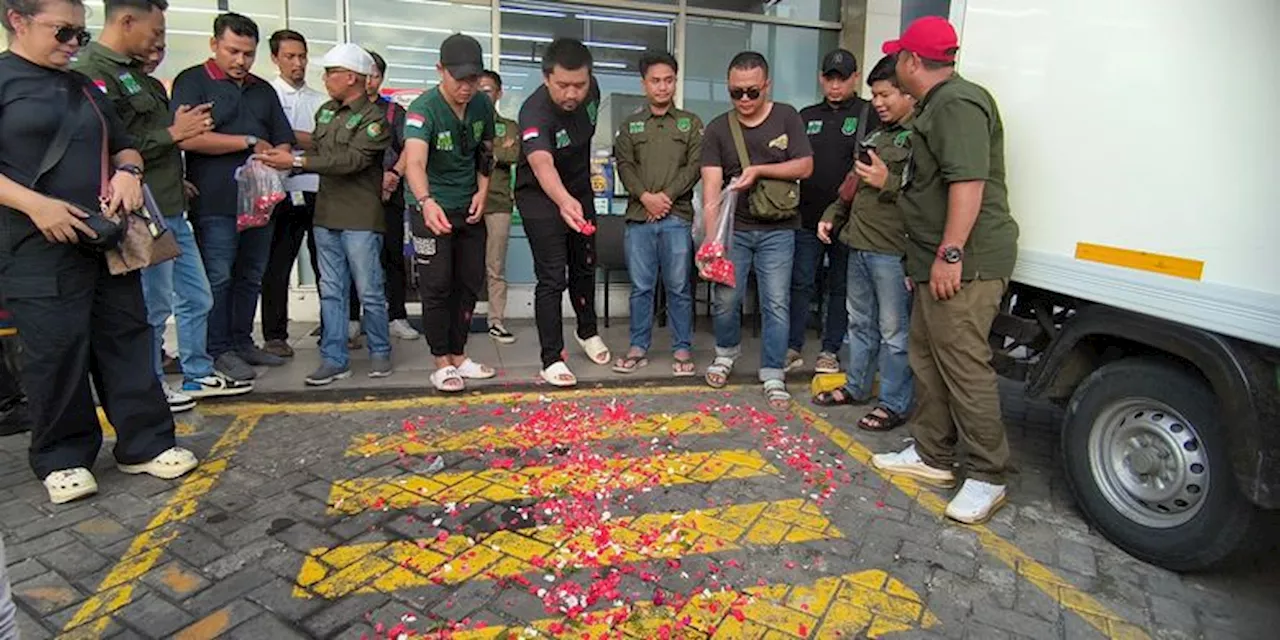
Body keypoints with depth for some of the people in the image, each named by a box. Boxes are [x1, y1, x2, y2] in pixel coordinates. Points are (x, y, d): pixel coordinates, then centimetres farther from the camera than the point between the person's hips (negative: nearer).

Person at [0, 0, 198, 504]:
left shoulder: (84, 87, 17)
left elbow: (123, 144, 24)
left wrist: (128, 171, 2)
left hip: (108, 240, 6)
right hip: (41, 248, -6)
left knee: (127, 338, 7)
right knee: (57, 351, -1)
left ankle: (145, 443, 15)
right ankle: (62, 458, 16)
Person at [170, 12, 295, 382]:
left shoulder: (263, 90, 18)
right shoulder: (193, 81, 0)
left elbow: (284, 143, 17)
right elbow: (187, 138, -14)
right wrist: (250, 143, -9)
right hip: (216, 202, -5)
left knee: (251, 276, 9)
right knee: (219, 278, -3)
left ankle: (243, 341, 19)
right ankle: (220, 351, 6)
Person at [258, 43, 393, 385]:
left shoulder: (374, 117, -8)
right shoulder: (325, 111, 16)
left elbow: (352, 159, -19)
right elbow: (317, 152, 17)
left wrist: (296, 162, -19)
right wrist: (284, 160, -2)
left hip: (361, 219, -7)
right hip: (326, 215, 7)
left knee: (369, 291, 0)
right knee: (331, 292, 9)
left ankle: (380, 353, 16)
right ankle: (334, 359, 15)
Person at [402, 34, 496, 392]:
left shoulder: (483, 105, -3)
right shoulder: (424, 109, -21)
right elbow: (414, 163, -38)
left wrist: (482, 191, -2)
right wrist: (427, 202, -56)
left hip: (469, 208, 6)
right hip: (432, 207, -6)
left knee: (470, 282, 9)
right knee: (437, 285, -5)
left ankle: (459, 356, 22)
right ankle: (441, 364, 7)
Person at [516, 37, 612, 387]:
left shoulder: (591, 89, -13)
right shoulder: (535, 112, -34)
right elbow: (541, 164, -52)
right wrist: (563, 201, -72)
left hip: (580, 191, 6)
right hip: (541, 198, -6)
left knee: (585, 267, 19)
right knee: (552, 278, -8)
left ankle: (587, 332, 40)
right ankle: (552, 359, 3)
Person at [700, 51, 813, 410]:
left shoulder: (787, 118, 2)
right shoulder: (718, 129, 0)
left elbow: (805, 167, -3)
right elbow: (711, 187, -9)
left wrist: (760, 169, -16)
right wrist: (711, 238, -20)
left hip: (778, 230, 0)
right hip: (734, 228, 1)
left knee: (776, 304, -1)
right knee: (726, 300, 4)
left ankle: (773, 376, 9)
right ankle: (727, 352, 32)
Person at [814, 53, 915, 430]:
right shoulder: (876, 135, 19)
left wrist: (887, 182, -22)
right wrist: (833, 216, 20)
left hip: (893, 250, -9)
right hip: (859, 244, 9)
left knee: (894, 332, 1)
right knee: (860, 323, 19)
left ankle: (894, 405, 12)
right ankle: (856, 387, 33)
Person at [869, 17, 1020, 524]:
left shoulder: (958, 105, -14)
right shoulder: (935, 106, 21)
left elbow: (969, 183, -25)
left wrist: (950, 254, -27)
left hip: (964, 265, -11)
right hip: (938, 260, 11)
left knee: (965, 368, -7)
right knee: (926, 358, 15)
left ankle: (986, 478, 5)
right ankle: (932, 456, 27)